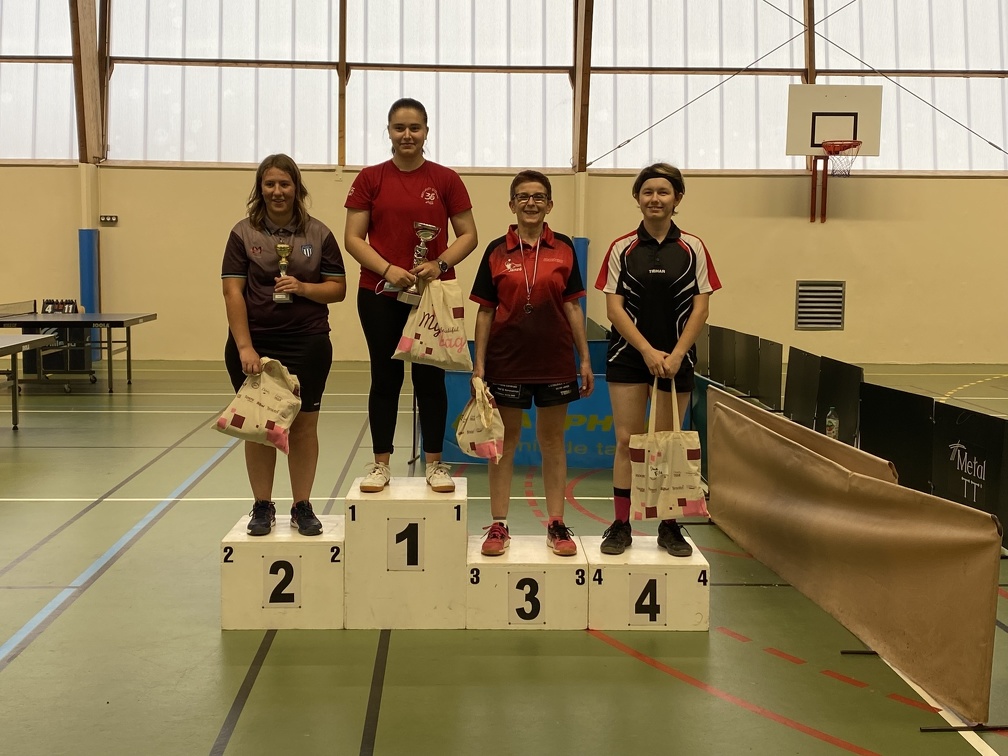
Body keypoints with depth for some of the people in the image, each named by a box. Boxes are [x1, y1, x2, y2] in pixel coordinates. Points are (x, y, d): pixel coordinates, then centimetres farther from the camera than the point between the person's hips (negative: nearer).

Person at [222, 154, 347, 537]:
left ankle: (303, 507, 15)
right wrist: (244, 347, -12)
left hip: (307, 343, 1)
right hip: (254, 343, 0)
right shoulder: (244, 233, 2)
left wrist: (303, 288, -14)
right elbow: (233, 292, -4)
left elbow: (338, 289, 6)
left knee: (303, 425, 3)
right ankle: (262, 507, 17)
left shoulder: (318, 233, 5)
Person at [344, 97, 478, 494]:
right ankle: (380, 464, 15)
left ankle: (435, 463, 15)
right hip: (380, 294, 0)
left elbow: (468, 235, 4)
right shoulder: (370, 178, 2)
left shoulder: (446, 179, 2)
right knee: (385, 377, 6)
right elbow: (353, 238, -1)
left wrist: (440, 264, -13)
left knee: (430, 378, 5)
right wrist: (387, 269, -15)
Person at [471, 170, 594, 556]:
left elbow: (572, 307, 5)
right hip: (507, 361, -1)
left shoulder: (563, 249, 2)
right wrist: (479, 362, -3)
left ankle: (556, 525, 17)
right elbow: (484, 311, 2)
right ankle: (498, 526, 15)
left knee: (553, 442, 9)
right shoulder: (497, 251, 0)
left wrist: (585, 358, 2)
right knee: (504, 442, 7)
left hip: (555, 360, 1)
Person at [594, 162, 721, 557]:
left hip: (676, 358, 0)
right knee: (626, 440, 1)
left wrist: (677, 354, -12)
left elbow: (701, 307, -1)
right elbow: (614, 307, -3)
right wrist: (648, 351, -13)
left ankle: (669, 527, 16)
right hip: (629, 356, 0)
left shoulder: (692, 248, 1)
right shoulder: (622, 248, 0)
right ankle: (621, 525, 9)